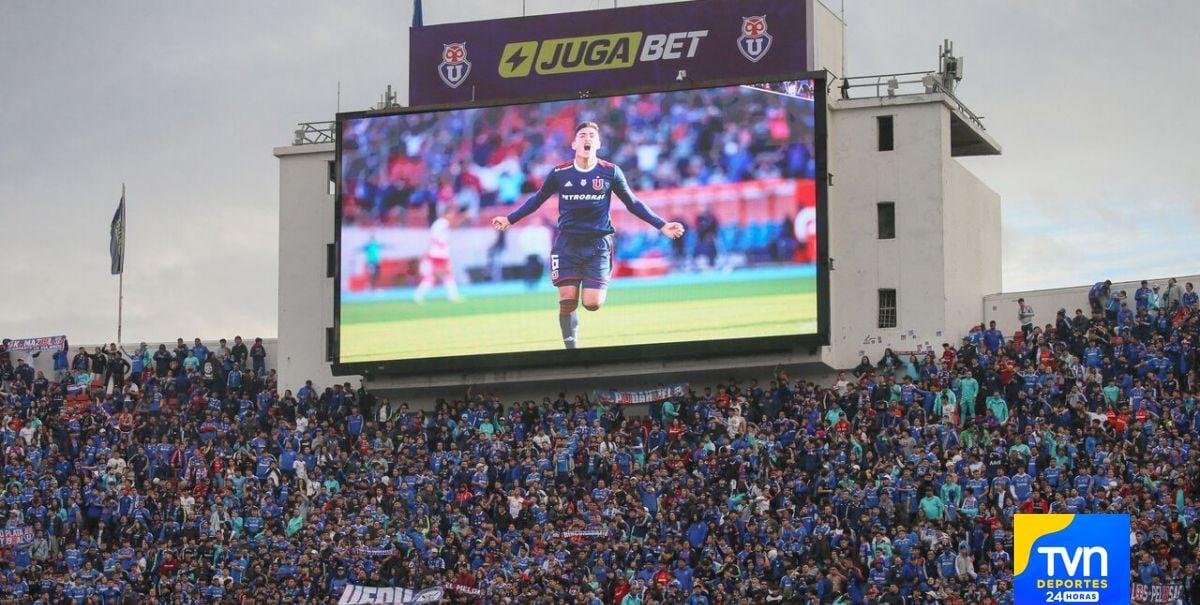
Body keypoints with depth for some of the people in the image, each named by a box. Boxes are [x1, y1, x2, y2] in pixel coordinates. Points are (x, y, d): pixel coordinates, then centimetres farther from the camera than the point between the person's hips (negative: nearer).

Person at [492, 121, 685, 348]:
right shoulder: (559, 173, -1)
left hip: (598, 243, -1)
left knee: (592, 304, -12)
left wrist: (662, 226, 2)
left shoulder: (610, 172, -2)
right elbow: (537, 199, 15)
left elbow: (632, 203, 7)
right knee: (568, 302, -7)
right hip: (567, 242, 1)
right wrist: (510, 220, 15)